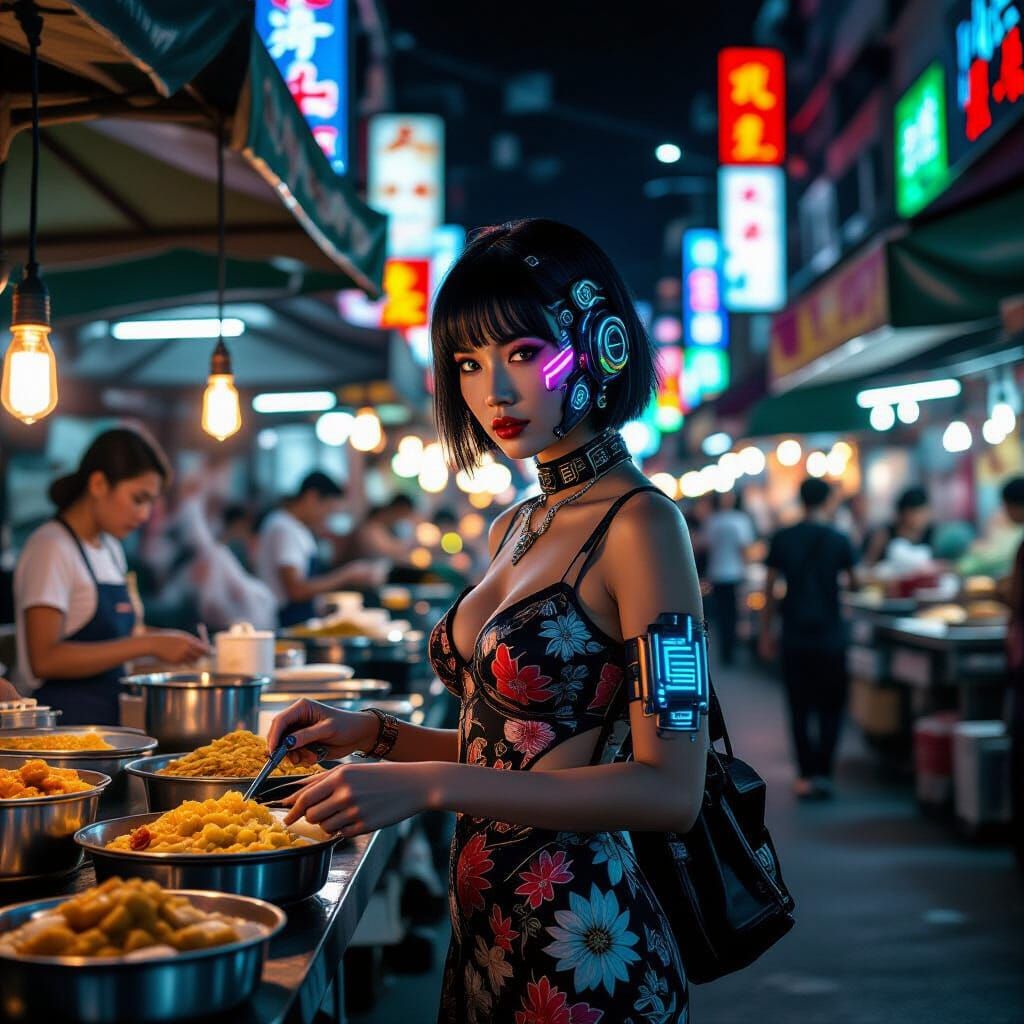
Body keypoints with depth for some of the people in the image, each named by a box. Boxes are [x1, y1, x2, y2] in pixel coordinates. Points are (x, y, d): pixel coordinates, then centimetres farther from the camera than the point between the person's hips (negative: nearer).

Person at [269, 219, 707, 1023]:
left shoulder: (638, 524, -16)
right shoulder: (514, 530, 9)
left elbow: (670, 790, -22)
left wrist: (430, 785, -26)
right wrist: (374, 735, 1)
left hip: (581, 939, -7)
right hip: (484, 929, 8)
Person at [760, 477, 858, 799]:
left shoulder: (782, 539, 0)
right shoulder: (839, 540, -5)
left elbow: (770, 588, 1)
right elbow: (854, 582, 5)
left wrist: (765, 632, 8)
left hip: (794, 636, 1)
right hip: (830, 636, -1)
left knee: (800, 708, 8)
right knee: (830, 706, 9)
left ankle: (806, 776, 6)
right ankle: (823, 773, 1)